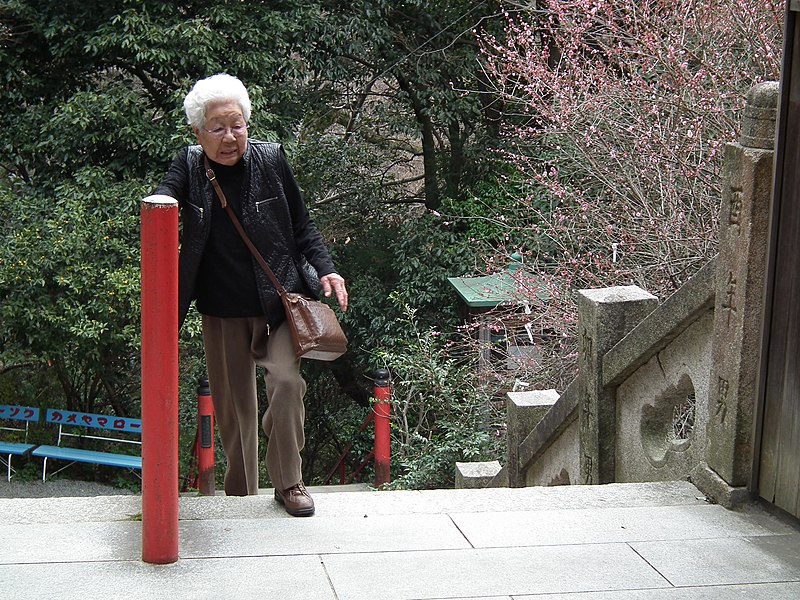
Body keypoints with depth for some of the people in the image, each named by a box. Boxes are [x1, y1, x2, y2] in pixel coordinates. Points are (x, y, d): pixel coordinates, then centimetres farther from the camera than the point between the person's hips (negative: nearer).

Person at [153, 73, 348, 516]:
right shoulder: (189, 167, -2)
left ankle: (288, 483, -6)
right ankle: (241, 494, 22)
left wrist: (325, 269, -5)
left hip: (278, 301, -1)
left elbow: (301, 223, 6)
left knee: (286, 379, -20)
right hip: (222, 311, 1)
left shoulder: (270, 159, -3)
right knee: (232, 402, 8)